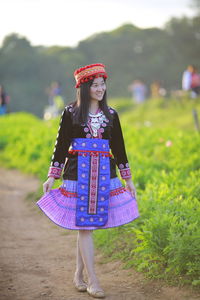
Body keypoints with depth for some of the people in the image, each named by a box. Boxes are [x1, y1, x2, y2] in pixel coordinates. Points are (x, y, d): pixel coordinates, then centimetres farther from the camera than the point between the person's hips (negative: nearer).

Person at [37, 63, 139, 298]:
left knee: (87, 226, 6)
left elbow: (118, 147, 13)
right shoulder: (71, 113, 1)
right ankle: (92, 280, -3)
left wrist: (128, 179, 12)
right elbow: (61, 145, 2)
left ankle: (78, 274, 19)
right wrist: (52, 176, -2)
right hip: (78, 172, -3)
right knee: (85, 226, -5)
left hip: (104, 175, 3)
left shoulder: (110, 115, 10)